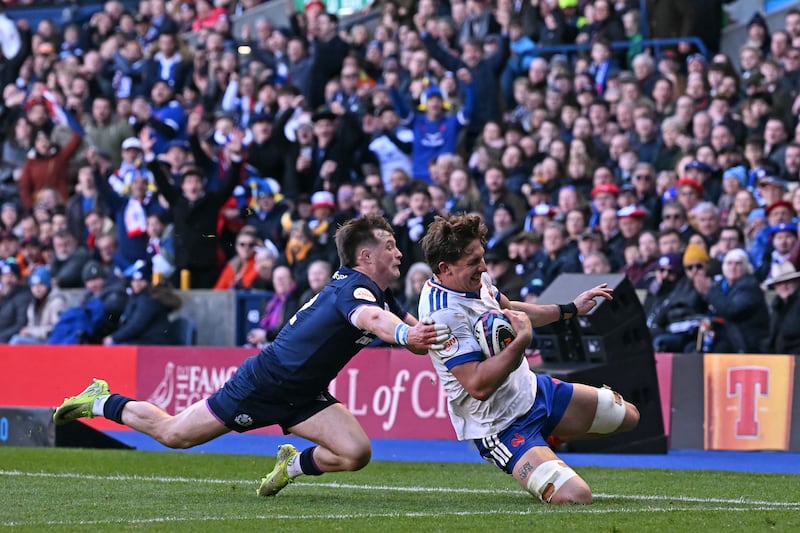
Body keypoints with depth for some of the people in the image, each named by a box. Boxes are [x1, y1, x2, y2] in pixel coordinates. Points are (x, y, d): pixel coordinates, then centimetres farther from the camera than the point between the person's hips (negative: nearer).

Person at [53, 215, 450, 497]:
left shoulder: (380, 295, 2)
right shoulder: (354, 289, -26)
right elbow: (369, 318, -50)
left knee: (356, 453, -15)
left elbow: (414, 330, 10)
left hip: (302, 396, 8)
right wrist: (404, 334, -70)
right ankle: (101, 402, 29)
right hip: (265, 383, -8)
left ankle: (294, 464, 16)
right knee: (173, 435, 4)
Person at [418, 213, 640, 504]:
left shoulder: (476, 279, -1)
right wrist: (521, 340, -36)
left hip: (532, 389, 9)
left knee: (627, 416, 17)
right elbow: (478, 386, -34)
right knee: (574, 496, -25)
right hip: (502, 426, -9)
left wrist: (570, 309, 22)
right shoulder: (445, 313, -30)